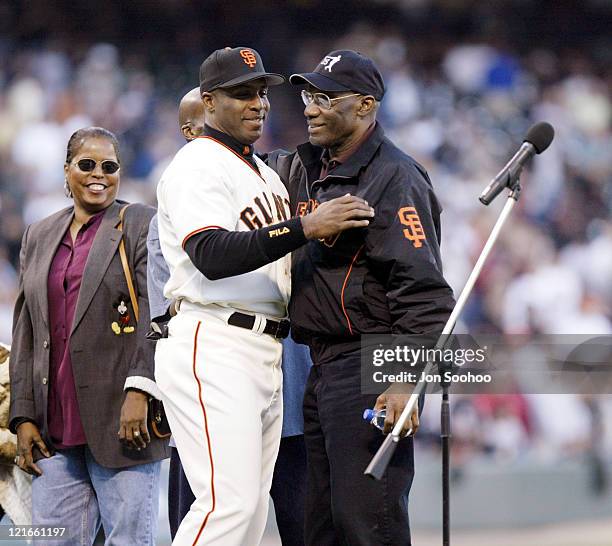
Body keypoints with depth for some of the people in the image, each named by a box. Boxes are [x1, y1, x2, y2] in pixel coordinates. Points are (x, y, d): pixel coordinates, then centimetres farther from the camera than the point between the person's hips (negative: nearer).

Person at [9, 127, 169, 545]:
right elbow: (25, 332, 18)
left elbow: (156, 315, -8)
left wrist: (139, 392, -19)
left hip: (121, 417, -5)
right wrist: (24, 416, 10)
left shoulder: (142, 225, 2)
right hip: (53, 428, 5)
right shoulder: (40, 237, 19)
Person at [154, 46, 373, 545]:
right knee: (229, 501, -18)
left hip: (266, 354, 9)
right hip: (213, 350, -9)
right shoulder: (197, 166, -7)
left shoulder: (266, 174, 23)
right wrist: (306, 227, -30)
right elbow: (213, 256, -23)